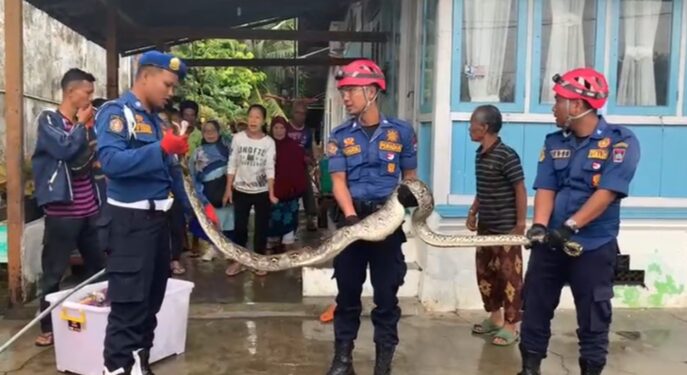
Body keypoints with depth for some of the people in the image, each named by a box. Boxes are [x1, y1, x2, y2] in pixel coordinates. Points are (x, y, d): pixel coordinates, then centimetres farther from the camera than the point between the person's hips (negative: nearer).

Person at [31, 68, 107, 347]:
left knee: (99, 266, 12)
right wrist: (81, 124, -10)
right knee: (54, 272, 3)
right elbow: (65, 149, -22)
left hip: (91, 208, 7)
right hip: (62, 211, -6)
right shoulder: (48, 119, -5)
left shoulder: (85, 123, 14)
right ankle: (47, 327, 16)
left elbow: (98, 156, 22)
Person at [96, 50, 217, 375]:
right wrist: (162, 148, -27)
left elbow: (173, 172, 16)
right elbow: (110, 161, -24)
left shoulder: (155, 120, 15)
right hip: (131, 219, -9)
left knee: (151, 301, 16)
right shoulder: (116, 112, -8)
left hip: (158, 218, 9)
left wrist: (202, 205, 8)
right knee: (129, 304, -6)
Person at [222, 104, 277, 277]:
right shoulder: (238, 138, -4)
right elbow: (232, 165, 0)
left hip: (262, 191, -1)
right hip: (241, 190, 1)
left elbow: (270, 168, -9)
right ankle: (238, 260, 19)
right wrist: (228, 189, -3)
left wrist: (271, 193, -18)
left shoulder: (269, 142, -6)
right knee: (239, 226, 6)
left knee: (261, 226, 7)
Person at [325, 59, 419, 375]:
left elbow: (410, 177, 9)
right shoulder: (340, 135, 3)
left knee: (387, 294, 5)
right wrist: (351, 215, -21)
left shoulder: (401, 132, 1)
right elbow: (338, 181, -4)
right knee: (347, 291, 9)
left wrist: (409, 193, -15)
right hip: (352, 219, 1)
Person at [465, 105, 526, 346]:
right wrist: (473, 213, 17)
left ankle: (511, 325, 13)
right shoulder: (480, 155, 7)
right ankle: (495, 317, 30)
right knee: (485, 273, 15)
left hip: (506, 228, -8)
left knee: (509, 276, 2)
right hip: (485, 226, 9)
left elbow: (520, 191, -16)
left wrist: (520, 224, -16)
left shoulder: (506, 156, -17)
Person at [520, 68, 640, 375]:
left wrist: (570, 226, -26)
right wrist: (539, 225, -19)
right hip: (549, 243, 5)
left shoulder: (621, 141, -9)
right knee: (534, 307, 10)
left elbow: (607, 192, -18)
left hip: (594, 247, -4)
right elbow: (545, 189, -1)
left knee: (593, 317, 6)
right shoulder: (553, 142, 6)